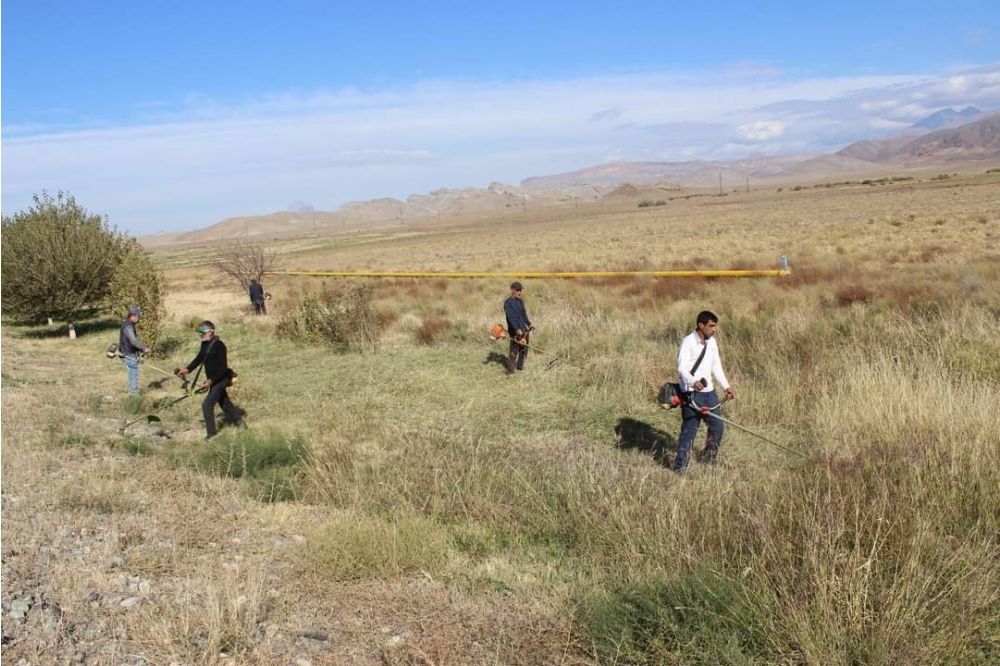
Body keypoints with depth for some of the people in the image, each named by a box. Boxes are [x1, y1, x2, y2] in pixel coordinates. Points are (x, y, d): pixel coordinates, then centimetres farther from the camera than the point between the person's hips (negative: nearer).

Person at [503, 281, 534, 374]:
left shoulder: (520, 301, 11)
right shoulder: (508, 303, -13)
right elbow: (510, 317, -21)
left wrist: (529, 324, 10)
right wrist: (517, 329, -29)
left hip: (524, 329, 8)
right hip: (515, 331, -8)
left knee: (524, 348, 15)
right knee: (514, 350, -7)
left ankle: (520, 366, 29)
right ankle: (510, 369, 0)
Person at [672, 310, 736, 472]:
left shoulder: (712, 342, 8)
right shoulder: (688, 342, -15)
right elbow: (682, 368, -25)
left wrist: (726, 386, 9)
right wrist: (693, 382, -43)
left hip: (709, 392, 7)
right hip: (691, 394, -7)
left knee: (718, 426, 15)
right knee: (689, 431, -5)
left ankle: (708, 459, 36)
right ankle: (679, 468, 6)